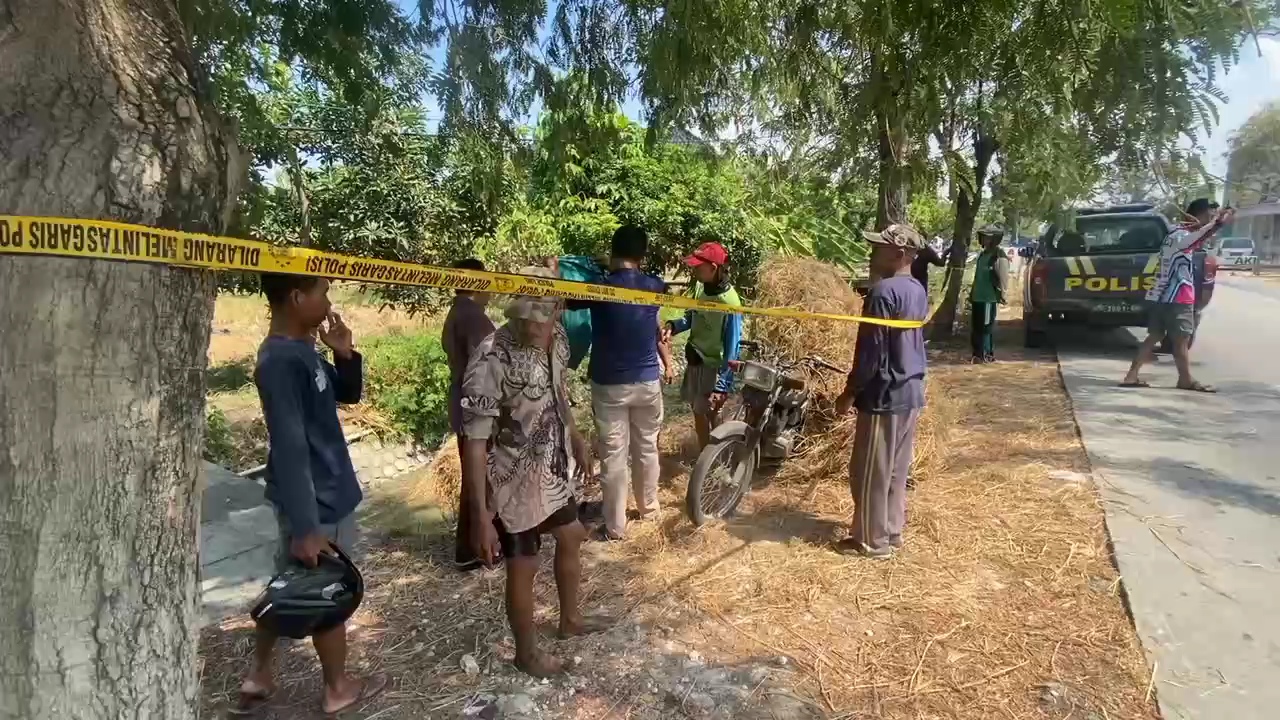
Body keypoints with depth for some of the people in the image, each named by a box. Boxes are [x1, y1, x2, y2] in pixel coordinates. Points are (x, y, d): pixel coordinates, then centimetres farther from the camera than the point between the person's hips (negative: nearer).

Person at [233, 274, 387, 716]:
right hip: (318, 502, -9)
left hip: (324, 493, 9)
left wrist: (345, 354, -5)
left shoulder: (302, 350, 4)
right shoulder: (282, 361, -25)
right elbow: (289, 449, -28)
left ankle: (260, 675, 38)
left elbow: (349, 394, 14)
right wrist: (305, 526, -27)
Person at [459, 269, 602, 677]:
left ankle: (570, 619, 51)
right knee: (523, 568, 10)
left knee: (571, 538, 25)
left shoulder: (556, 337, -10)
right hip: (517, 481, -7)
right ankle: (527, 653, 37)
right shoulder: (491, 363, -32)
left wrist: (576, 438, 21)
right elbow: (474, 445, -28)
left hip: (556, 468, 7)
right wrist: (481, 517, -27)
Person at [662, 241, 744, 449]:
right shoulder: (701, 286, -4)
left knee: (706, 415, 5)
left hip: (712, 367, -8)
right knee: (698, 411, 19)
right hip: (694, 360, 8)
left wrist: (722, 387, -23)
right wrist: (672, 325, -8)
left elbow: (732, 348, -23)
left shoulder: (729, 303, -26)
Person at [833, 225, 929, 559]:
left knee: (870, 473, 3)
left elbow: (870, 351, -20)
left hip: (884, 395, -9)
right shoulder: (918, 291, 9)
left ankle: (872, 541, 14)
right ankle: (892, 531, 29)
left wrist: (850, 392, -11)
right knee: (896, 470, 18)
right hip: (911, 393, 10)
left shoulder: (883, 292, -20)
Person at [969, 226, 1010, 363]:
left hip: (989, 299, -9)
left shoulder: (999, 257, -11)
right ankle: (978, 353, 20)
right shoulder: (982, 255, 15)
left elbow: (1003, 279, -17)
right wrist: (972, 294, 21)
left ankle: (987, 355, 4)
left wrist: (1000, 295, -21)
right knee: (975, 327, 12)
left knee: (987, 327, -3)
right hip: (978, 297, 9)